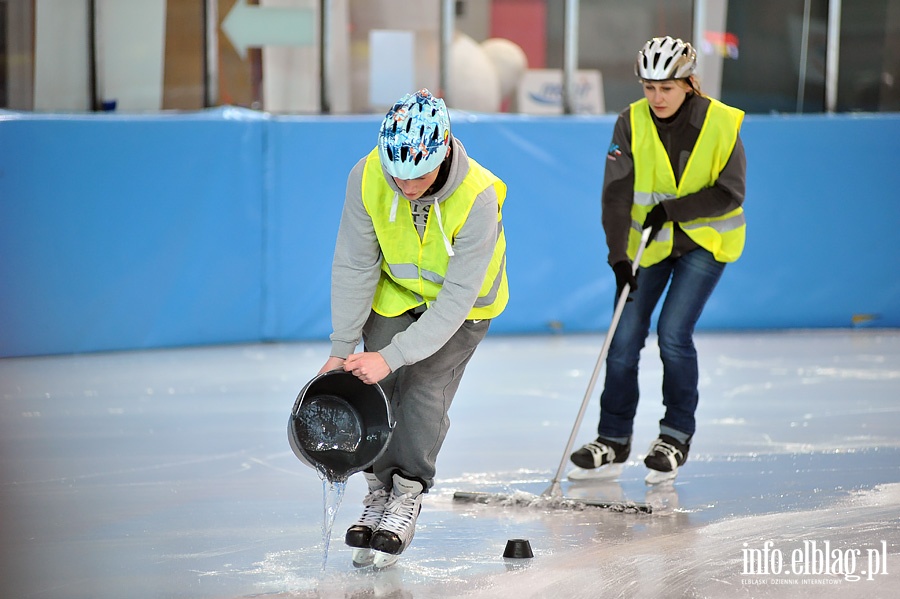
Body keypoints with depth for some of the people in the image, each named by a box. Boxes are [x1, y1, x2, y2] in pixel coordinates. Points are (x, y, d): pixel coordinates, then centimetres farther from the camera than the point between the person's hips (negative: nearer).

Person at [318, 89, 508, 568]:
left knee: (424, 392, -15)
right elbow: (355, 267, -16)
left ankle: (406, 499, -3)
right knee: (378, 389, -6)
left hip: (463, 303, -3)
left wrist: (393, 355, -37)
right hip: (396, 290, 3)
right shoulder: (367, 178, -28)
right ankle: (379, 492, 10)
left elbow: (457, 298, -34)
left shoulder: (478, 198, -37)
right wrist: (342, 349, -17)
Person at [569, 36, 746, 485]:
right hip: (648, 243, 3)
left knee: (673, 334, -13)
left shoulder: (721, 123, -16)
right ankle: (613, 442, 12)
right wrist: (619, 257, -27)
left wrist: (672, 209, -23)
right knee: (625, 339, -1)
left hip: (706, 241, -3)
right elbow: (616, 195, -17)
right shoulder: (632, 123, -12)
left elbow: (729, 194, -13)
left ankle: (676, 437, 4)